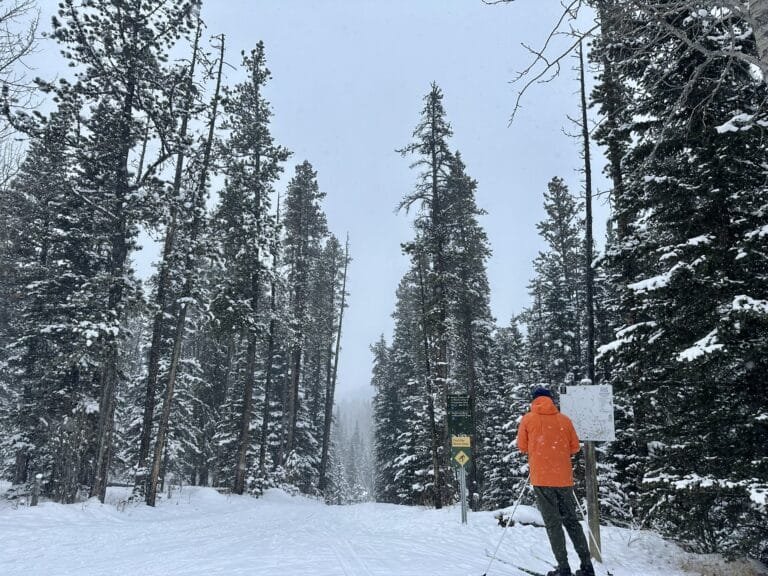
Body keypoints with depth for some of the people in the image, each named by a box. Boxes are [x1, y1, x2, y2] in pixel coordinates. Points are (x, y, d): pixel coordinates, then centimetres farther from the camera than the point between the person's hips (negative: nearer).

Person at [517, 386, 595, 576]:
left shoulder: (528, 419, 0)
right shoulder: (564, 419, 5)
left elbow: (522, 447, 5)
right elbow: (574, 447, 8)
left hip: (541, 477, -3)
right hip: (564, 477, 3)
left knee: (553, 523, 2)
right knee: (571, 521, 14)